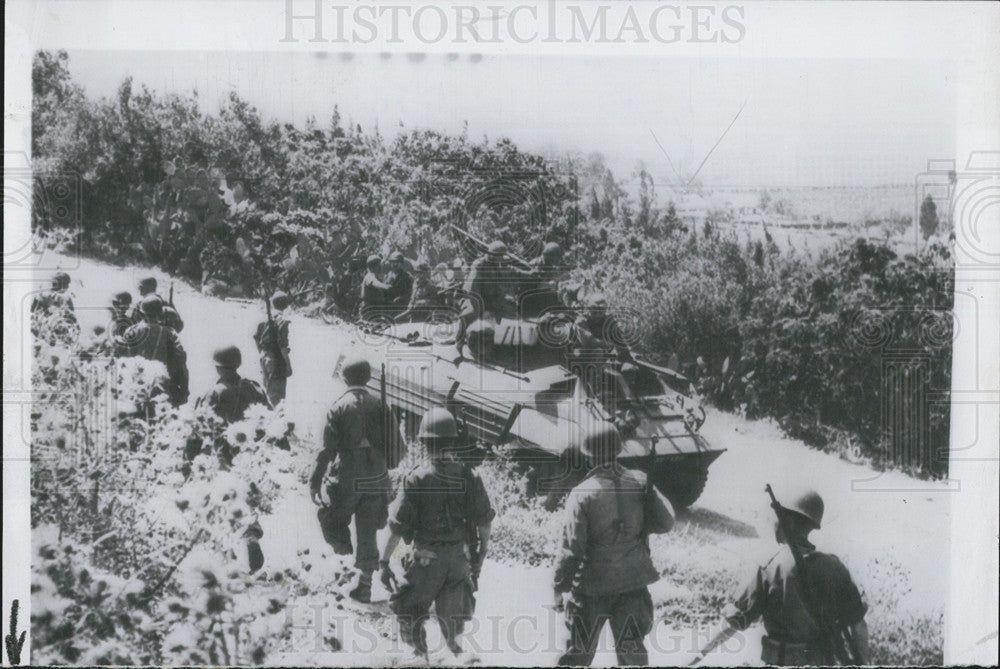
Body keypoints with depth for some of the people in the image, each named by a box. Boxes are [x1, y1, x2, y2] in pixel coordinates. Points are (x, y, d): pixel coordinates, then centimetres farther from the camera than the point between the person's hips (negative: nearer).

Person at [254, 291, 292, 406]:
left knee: (268, 388, 22)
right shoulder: (282, 321, -19)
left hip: (264, 358, 7)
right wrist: (288, 364, -14)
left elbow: (256, 337, 9)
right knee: (277, 392, 2)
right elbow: (282, 345, -21)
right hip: (277, 360, -7)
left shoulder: (266, 318, 2)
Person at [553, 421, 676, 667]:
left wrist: (560, 589, -6)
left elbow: (571, 549, -16)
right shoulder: (639, 483, -8)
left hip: (592, 587, -3)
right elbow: (665, 522, -4)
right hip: (633, 584, 3)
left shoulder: (582, 494, -16)